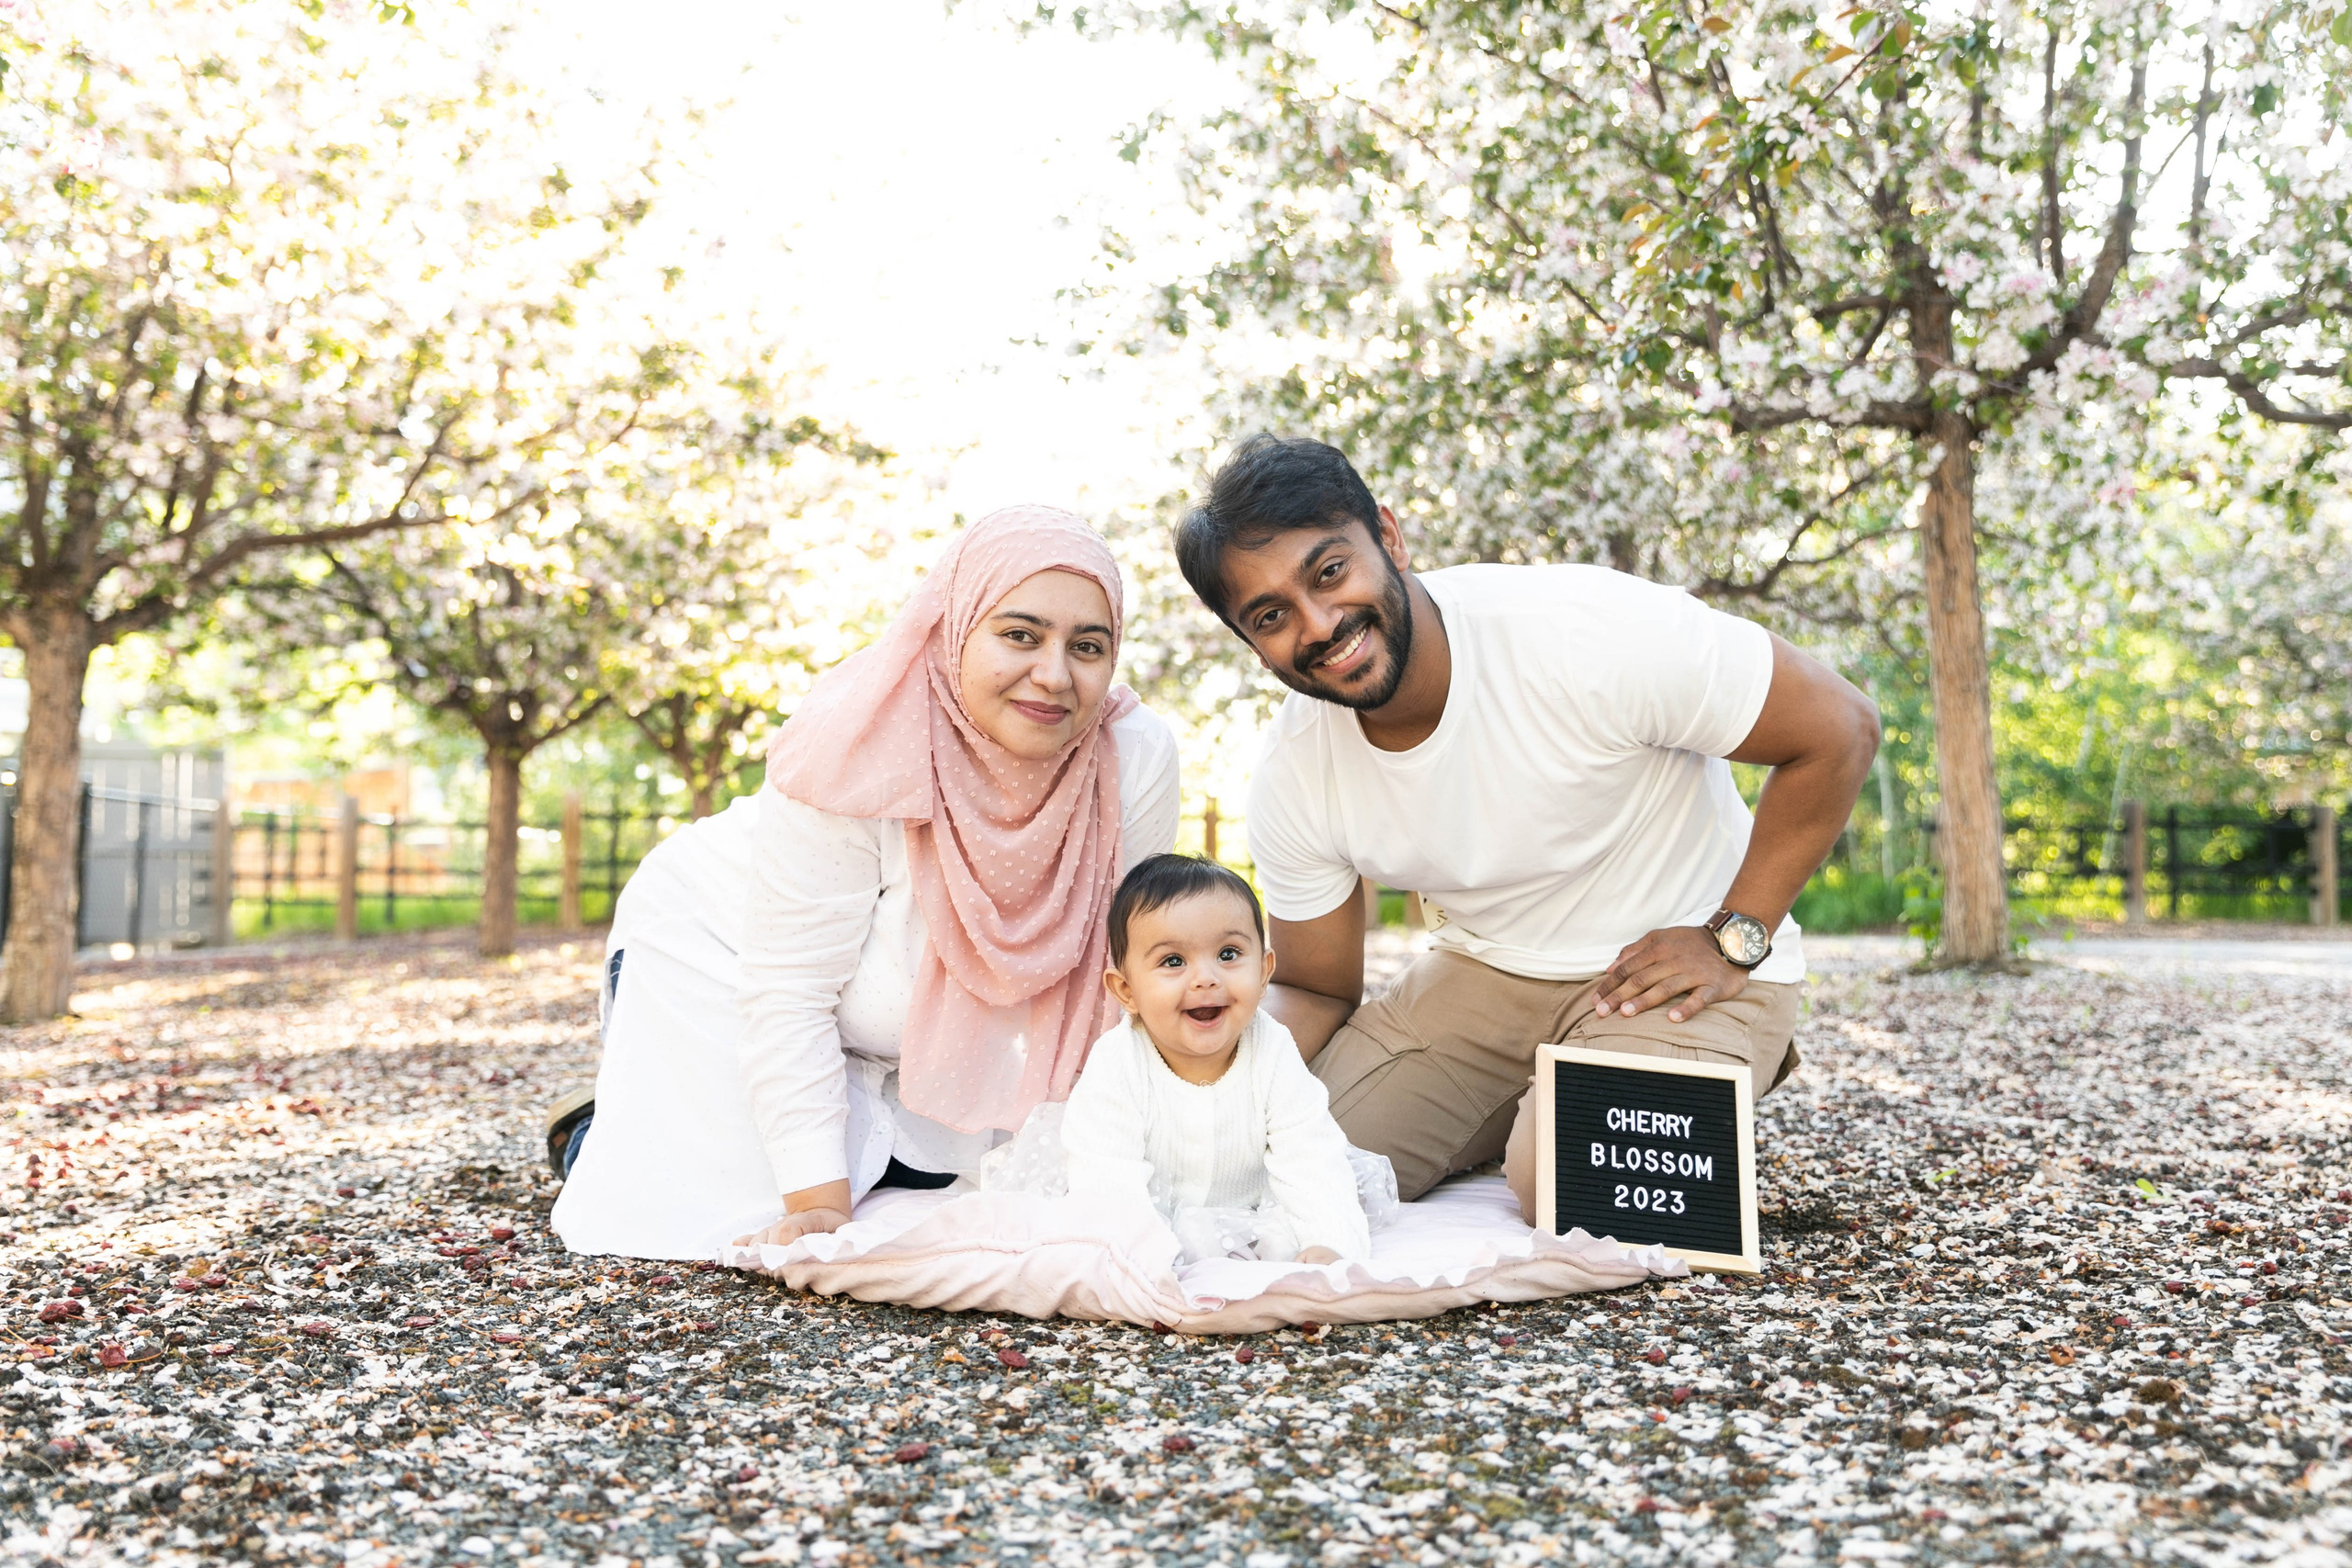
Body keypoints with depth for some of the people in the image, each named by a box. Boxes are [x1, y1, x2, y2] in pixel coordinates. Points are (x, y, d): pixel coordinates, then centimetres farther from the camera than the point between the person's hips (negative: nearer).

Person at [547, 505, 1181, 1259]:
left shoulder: (1138, 761, -26)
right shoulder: (853, 753, -37)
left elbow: (1109, 976, -14)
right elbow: (789, 993, -30)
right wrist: (821, 1204, -30)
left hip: (915, 1023, 5)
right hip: (722, 951, -4)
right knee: (716, 1222, -13)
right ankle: (597, 1137, 19)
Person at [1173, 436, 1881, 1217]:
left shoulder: (1584, 632, -28)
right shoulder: (1290, 781, -12)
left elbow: (1840, 730, -18)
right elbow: (1318, 990, 1)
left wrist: (1734, 941, -19)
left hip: (1676, 971, -4)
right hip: (1484, 970, 5)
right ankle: (1525, 1109, 15)